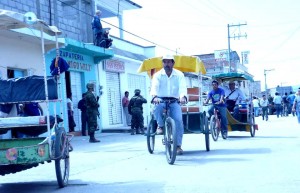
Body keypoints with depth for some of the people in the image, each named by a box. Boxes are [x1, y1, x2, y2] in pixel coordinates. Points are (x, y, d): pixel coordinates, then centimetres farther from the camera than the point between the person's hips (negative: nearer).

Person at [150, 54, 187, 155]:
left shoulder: (179, 74, 0)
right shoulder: (158, 75, -1)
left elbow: (182, 87, -15)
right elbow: (154, 87, -18)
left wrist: (183, 96, -37)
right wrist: (155, 96, -40)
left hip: (174, 101, 0)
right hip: (161, 100, 0)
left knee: (178, 120, -19)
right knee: (156, 108, -35)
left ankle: (178, 145, -8)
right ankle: (160, 125, -5)